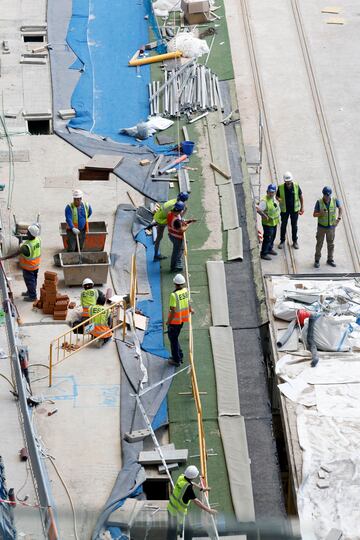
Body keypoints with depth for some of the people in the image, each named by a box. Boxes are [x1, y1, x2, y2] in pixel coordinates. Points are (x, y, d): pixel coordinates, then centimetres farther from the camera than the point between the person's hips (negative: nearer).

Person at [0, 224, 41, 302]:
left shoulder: (27, 246, -38)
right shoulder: (38, 239, -18)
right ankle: (30, 292, 46)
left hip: (28, 267, -7)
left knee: (29, 280, 13)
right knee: (33, 279, 25)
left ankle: (32, 296, 29)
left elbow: (16, 254, -32)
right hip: (36, 264, 7)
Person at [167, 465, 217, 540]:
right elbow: (196, 501, -35)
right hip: (178, 512, -8)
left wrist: (202, 488, 25)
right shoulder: (188, 487, -32)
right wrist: (209, 510, -34)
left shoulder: (181, 477, -8)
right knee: (188, 531, 10)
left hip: (170, 507, 8)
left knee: (172, 529, 24)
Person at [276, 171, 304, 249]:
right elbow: (277, 196, -1)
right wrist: (278, 199, -26)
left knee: (294, 225, 12)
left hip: (294, 209, 0)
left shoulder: (296, 186, -13)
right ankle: (282, 241, 26)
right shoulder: (281, 187, -14)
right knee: (283, 225, 10)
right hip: (284, 209, 0)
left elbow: (300, 196, 0)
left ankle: (295, 241, 26)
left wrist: (302, 207, 1)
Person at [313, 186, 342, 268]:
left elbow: (340, 208, 7)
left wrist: (339, 218, -4)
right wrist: (320, 213, -32)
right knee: (319, 244, 7)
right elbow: (314, 214, -11)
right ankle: (317, 260, 21)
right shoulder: (319, 202, -16)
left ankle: (330, 260, 28)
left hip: (331, 227, 2)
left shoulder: (335, 201, -12)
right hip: (321, 227, -2)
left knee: (331, 244, 13)